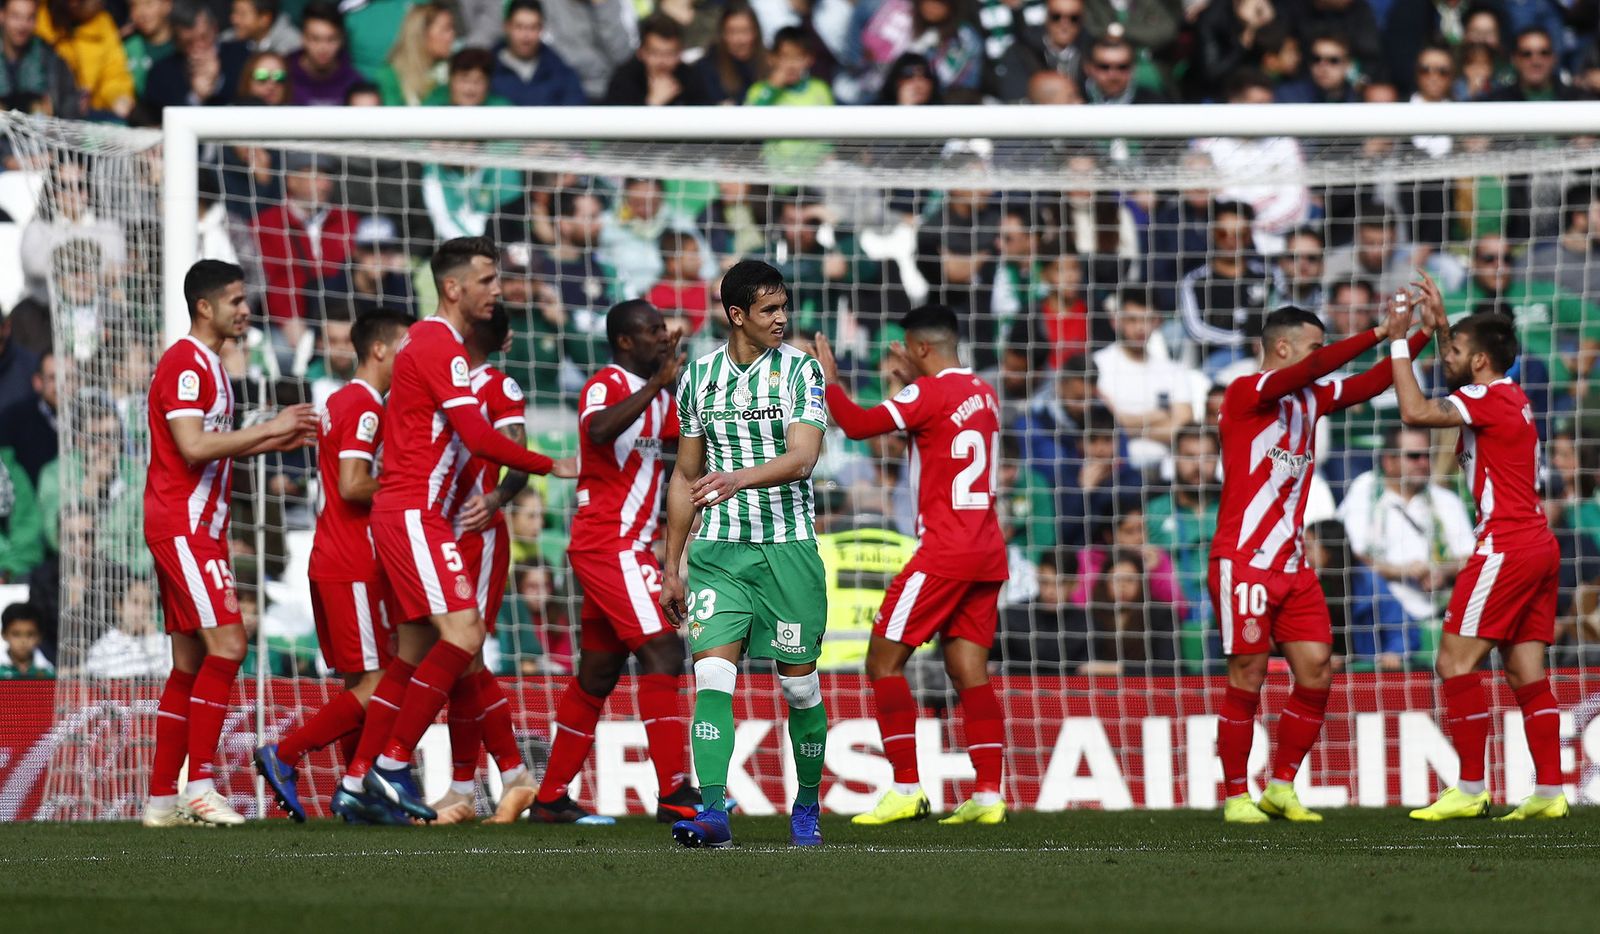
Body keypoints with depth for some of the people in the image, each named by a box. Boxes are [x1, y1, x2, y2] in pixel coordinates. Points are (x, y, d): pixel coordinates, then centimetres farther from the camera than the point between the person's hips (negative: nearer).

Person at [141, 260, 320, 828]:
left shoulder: (207, 365, 19)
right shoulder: (185, 364, -12)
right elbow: (193, 446, -22)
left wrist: (276, 442, 16)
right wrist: (269, 428, -16)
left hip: (198, 530, 10)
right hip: (181, 524, -10)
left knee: (191, 662, 9)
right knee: (226, 644, -16)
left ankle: (162, 798, 10)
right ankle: (199, 785, -18)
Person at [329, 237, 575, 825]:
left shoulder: (425, 341, 18)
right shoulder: (441, 347, -13)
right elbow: (478, 438, -19)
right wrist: (550, 466, -10)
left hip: (406, 513, 11)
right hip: (412, 512, -11)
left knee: (416, 653, 11)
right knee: (463, 633, -17)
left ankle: (356, 786, 12)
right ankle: (391, 768, -14)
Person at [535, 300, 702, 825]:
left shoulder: (656, 394, 17)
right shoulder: (608, 385, -12)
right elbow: (600, 430, -34)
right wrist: (658, 384, -33)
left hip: (626, 546, 10)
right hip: (611, 543, -10)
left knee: (598, 674, 12)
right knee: (662, 652, -16)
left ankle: (551, 797, 17)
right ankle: (674, 794, -19)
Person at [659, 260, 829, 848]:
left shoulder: (801, 371, -2)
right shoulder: (698, 377, 7)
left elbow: (801, 458, -16)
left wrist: (739, 479, -34)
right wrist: (671, 566, 15)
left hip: (788, 547, -2)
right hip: (718, 551, 2)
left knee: (799, 684, 5)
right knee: (712, 673, -14)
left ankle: (807, 808, 23)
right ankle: (712, 812, -21)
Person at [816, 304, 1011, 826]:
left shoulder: (930, 392, -11)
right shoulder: (983, 394, 14)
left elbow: (858, 426, -14)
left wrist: (828, 378, 0)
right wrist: (912, 379, 35)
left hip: (945, 552, -8)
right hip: (988, 552, 8)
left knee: (884, 661, -2)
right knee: (969, 671, 7)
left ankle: (906, 790, -7)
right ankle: (988, 794, -2)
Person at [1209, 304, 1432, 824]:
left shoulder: (1310, 399, 14)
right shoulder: (1245, 394, -10)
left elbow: (1368, 385, 14)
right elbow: (1310, 370, -24)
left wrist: (1418, 337, 2)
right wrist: (1379, 333, -24)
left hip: (1292, 565, 8)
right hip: (1244, 562, -8)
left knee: (1316, 672, 1)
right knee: (1248, 677, -6)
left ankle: (1281, 787, 11)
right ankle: (1237, 796, 2)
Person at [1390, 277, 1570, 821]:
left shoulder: (1490, 399, -11)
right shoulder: (1511, 398, 17)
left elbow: (1415, 412, -22)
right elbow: (1456, 387, 39)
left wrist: (1399, 341, -13)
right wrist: (1438, 326, 33)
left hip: (1507, 547, -10)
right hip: (1538, 547, 10)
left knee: (1456, 661, -9)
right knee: (1525, 672, 7)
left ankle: (1470, 790, -12)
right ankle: (1549, 791, 2)